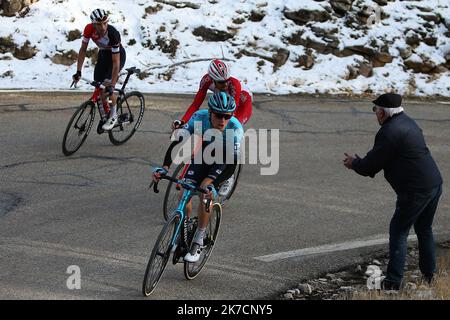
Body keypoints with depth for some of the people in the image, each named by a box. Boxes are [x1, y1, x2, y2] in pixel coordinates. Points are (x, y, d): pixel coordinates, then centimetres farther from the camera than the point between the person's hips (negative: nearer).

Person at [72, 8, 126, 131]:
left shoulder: (113, 33, -39)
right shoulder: (89, 29, -27)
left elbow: (116, 62, -37)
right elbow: (83, 49, -12)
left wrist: (112, 86, -39)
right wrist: (78, 72, -16)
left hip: (117, 55, -5)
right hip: (103, 54, 5)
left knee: (107, 85, -21)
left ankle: (113, 116, -1)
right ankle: (106, 115, 23)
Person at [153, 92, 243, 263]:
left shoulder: (235, 130, -36)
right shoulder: (199, 117, -31)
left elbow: (231, 165, -40)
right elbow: (178, 142, -32)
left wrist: (212, 185, -54)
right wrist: (165, 167, -47)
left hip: (223, 160, -3)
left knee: (205, 192, -25)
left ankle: (198, 241, -11)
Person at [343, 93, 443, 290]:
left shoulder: (389, 132, -17)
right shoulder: (408, 122, 15)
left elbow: (372, 163, -9)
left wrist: (355, 164, 10)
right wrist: (361, 163, 17)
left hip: (415, 191, -9)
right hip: (435, 185, 9)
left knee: (398, 232, 0)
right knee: (424, 229, 22)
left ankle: (393, 281, -2)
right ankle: (429, 275, 27)